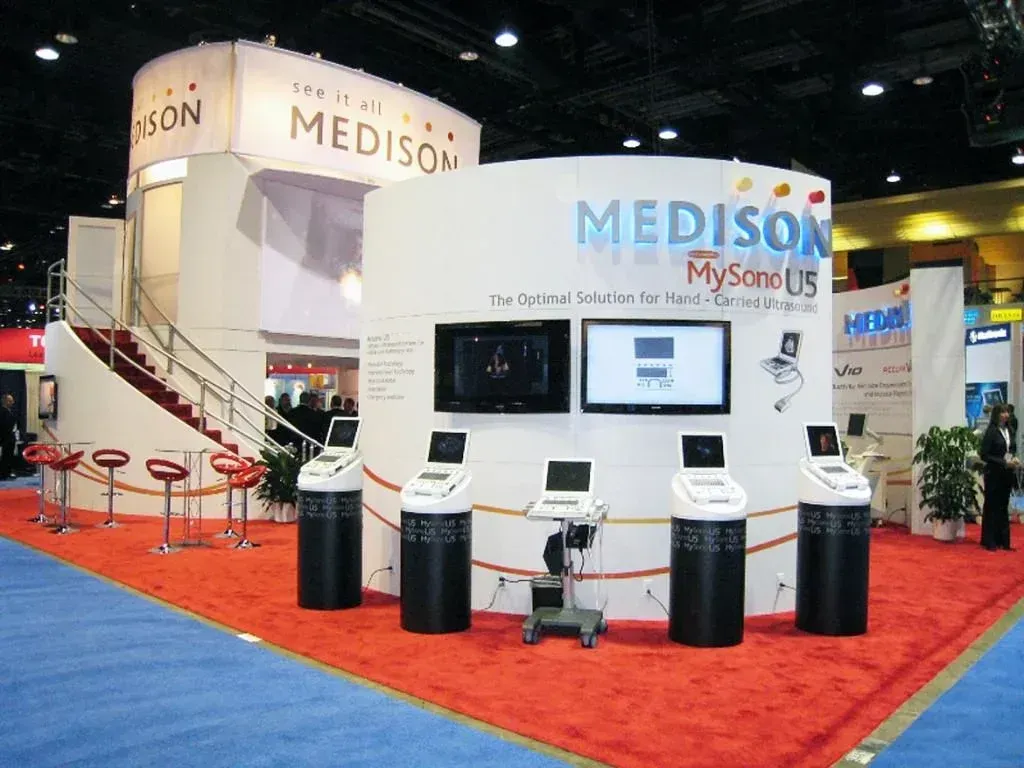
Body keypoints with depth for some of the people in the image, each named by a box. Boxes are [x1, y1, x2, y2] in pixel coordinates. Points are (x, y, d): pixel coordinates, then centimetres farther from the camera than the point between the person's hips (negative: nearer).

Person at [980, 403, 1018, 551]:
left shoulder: (1008, 430, 7)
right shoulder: (991, 432, -12)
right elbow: (984, 455, -14)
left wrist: (1013, 459, -2)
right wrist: (1004, 463, -19)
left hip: (1006, 474, 7)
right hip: (994, 474, -7)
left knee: (1003, 507, 11)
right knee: (992, 507, 1)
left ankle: (1002, 541, 19)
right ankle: (989, 542, 9)